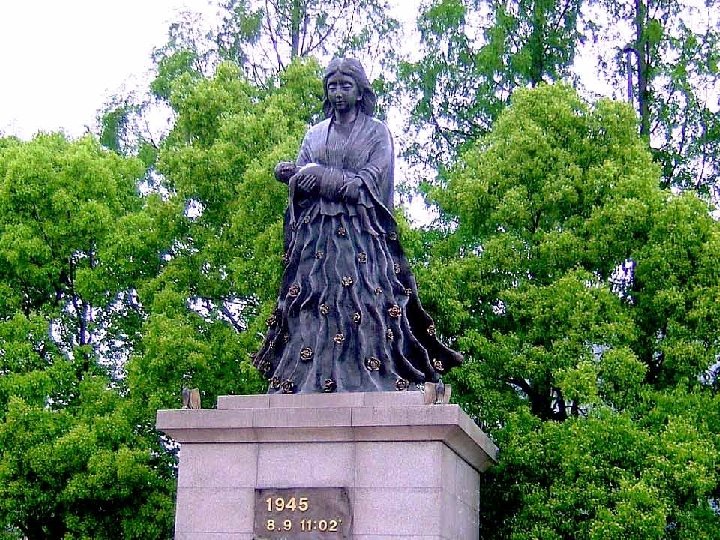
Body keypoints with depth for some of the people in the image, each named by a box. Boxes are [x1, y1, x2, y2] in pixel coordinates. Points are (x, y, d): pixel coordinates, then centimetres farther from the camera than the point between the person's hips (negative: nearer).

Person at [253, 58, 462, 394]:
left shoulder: (376, 132, 9)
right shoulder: (315, 135, 20)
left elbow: (369, 183, -4)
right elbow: (299, 185, 12)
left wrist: (321, 177, -11)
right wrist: (288, 174, -10)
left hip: (361, 236, -3)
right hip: (316, 234, 4)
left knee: (363, 311, -14)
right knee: (310, 315, -9)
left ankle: (370, 390, -20)